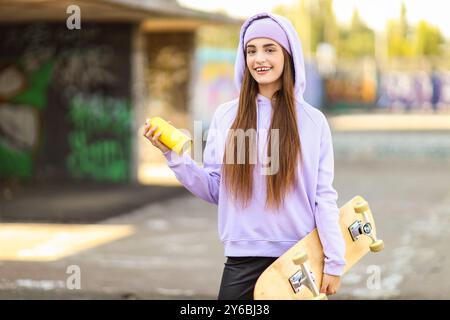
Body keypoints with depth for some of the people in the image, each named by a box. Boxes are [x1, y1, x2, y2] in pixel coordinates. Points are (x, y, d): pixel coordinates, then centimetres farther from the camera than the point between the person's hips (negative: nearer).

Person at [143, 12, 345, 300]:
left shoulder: (312, 121, -1)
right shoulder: (226, 115, 4)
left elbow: (323, 197, -1)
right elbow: (214, 191, 6)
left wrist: (335, 261, -4)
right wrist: (174, 155, -5)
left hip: (299, 260, -1)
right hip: (242, 259, 1)